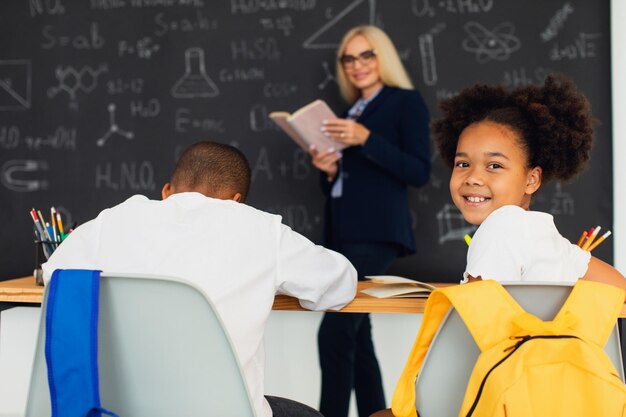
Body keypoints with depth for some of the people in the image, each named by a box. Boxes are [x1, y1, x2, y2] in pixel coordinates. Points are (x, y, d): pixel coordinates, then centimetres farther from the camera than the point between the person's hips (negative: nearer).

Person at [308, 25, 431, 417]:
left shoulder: (407, 102, 1)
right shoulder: (350, 113, 21)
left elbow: (419, 172, -10)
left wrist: (366, 139, -18)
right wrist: (329, 170, 1)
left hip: (374, 233, -8)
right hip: (342, 232, 8)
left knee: (334, 331, -17)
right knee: (355, 336, 7)